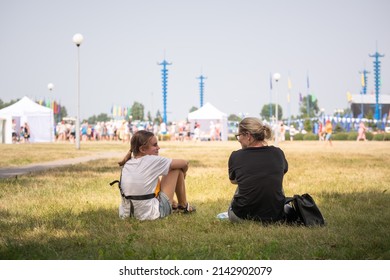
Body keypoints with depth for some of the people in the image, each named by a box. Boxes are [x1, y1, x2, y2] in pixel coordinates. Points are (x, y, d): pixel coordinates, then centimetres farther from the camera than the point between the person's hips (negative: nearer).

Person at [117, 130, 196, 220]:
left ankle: (173, 204, 39)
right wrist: (182, 177, 21)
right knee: (177, 169, 3)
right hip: (154, 213, -7)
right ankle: (183, 206, 20)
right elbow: (184, 163, -1)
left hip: (134, 213, 7)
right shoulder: (152, 161, -13)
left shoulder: (126, 165, 4)